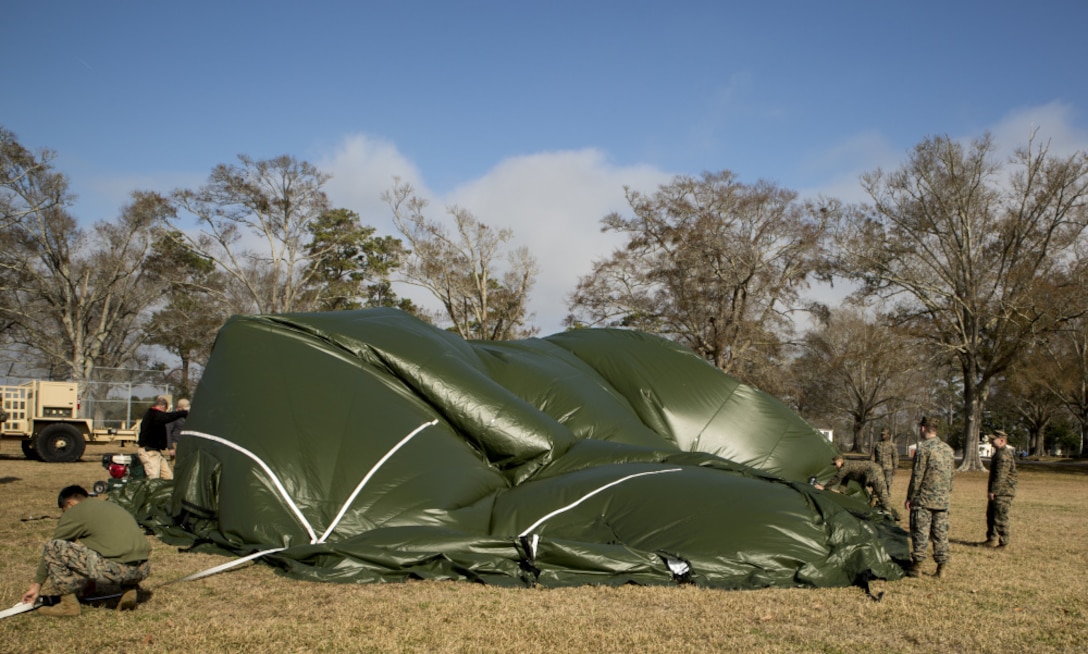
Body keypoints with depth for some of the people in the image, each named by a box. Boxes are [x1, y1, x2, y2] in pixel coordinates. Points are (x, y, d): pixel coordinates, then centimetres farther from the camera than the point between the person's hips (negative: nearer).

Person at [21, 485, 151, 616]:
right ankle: (130, 590, 16)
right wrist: (91, 582, 52)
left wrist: (37, 584, 31)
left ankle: (69, 603, 7)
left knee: (54, 547, 4)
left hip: (115, 568, -7)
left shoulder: (74, 512, 10)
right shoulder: (110, 506, 30)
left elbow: (51, 550, 19)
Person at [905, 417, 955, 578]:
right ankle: (942, 566, 12)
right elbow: (951, 475, 14)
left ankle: (917, 566, 1)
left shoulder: (923, 448, -13)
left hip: (923, 499, -6)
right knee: (941, 533, 10)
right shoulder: (948, 449, 9)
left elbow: (917, 476, -13)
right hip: (942, 501, 6)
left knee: (920, 533, -1)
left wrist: (910, 497, -6)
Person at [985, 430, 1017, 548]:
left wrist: (993, 491, -23)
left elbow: (1000, 476, -24)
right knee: (991, 515, 16)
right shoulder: (999, 453, 17)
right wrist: (991, 490, 24)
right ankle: (992, 539, 24)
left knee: (1000, 517, -5)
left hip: (1002, 492, -11)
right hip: (998, 491, 11)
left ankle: (1003, 541, 0)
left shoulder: (1004, 455, -19)